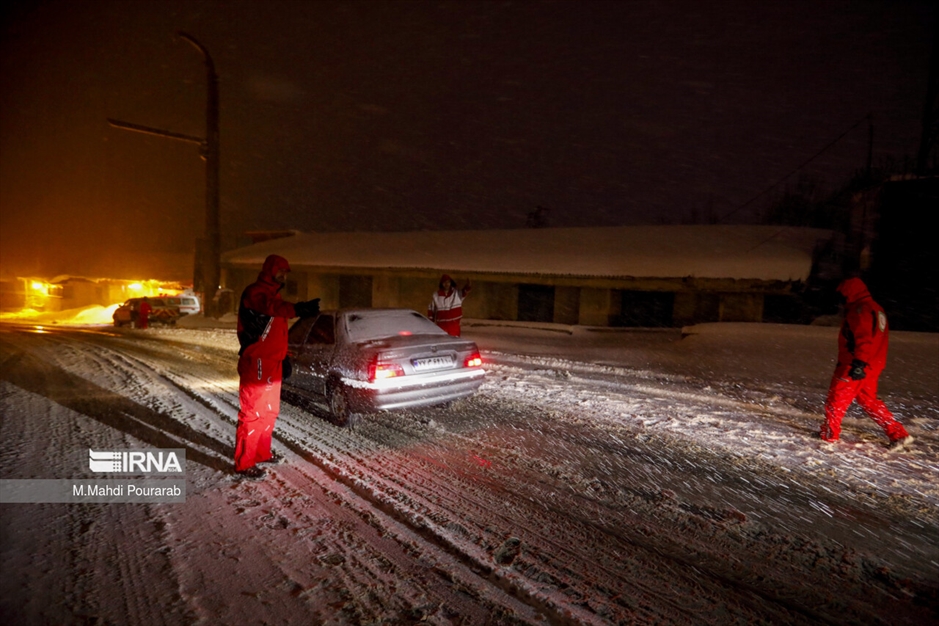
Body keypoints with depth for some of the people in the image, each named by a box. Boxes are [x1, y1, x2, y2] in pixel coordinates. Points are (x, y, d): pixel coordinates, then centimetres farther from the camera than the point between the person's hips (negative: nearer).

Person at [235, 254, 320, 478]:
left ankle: (262, 453, 32)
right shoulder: (255, 293, -13)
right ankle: (243, 464, 6)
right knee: (253, 412, -4)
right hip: (256, 363, -9)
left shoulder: (273, 294, 18)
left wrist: (283, 358, 18)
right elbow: (271, 307, -38)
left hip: (272, 363, 10)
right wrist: (298, 309, -56)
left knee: (269, 410, 17)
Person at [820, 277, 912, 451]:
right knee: (869, 400, 19)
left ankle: (829, 434, 11)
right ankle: (898, 434, 18)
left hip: (855, 367, -10)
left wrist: (859, 363, -31)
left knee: (836, 399, 2)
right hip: (872, 365, 10)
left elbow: (863, 338, -26)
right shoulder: (875, 309, 17)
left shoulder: (860, 309, -15)